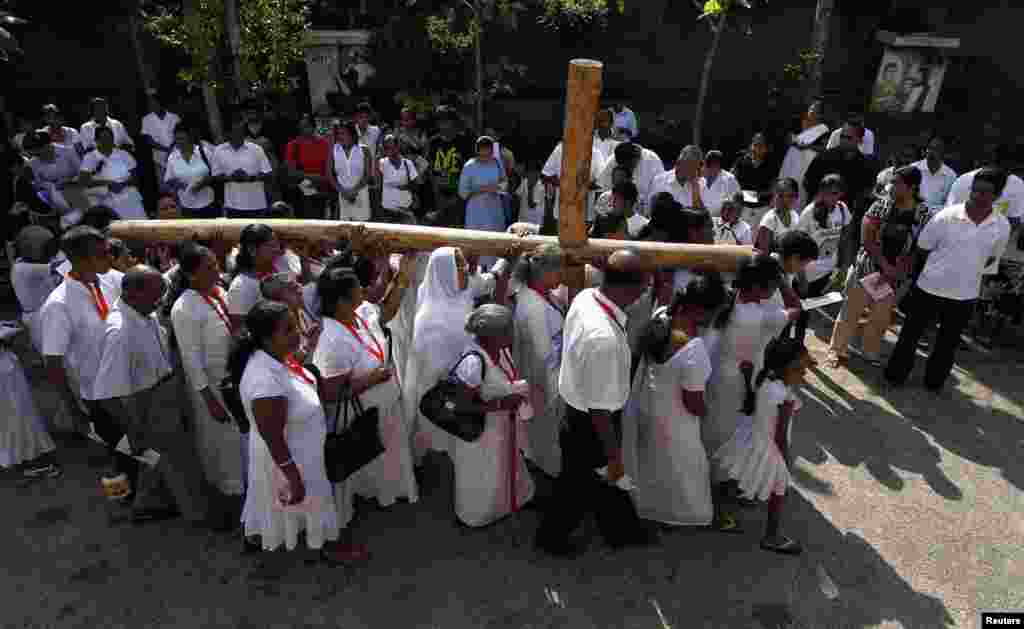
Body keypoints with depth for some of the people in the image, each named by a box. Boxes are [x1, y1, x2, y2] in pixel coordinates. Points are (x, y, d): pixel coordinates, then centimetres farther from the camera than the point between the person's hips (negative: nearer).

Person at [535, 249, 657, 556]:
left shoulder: (585, 296, -14)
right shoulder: (604, 338, -40)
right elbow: (600, 409, -30)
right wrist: (614, 456, -15)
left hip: (576, 402, 8)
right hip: (590, 424, -8)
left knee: (609, 477, 29)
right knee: (579, 485, 21)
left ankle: (622, 529, 55)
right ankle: (551, 537, 49)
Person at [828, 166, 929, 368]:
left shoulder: (923, 214, -6)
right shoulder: (880, 206, -8)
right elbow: (867, 240, -10)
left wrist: (893, 272, -15)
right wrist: (886, 266, -18)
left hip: (895, 276, 1)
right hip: (867, 268, -1)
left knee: (881, 317, 14)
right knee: (851, 311, 5)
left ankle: (872, 353, 34)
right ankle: (837, 350, 19)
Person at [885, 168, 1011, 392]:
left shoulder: (1002, 226, -6)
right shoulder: (946, 216, -14)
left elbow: (991, 258, 11)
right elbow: (922, 249, -5)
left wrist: (968, 272, 7)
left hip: (964, 295, 3)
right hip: (929, 288, -2)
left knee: (948, 342, 17)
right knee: (910, 333, 10)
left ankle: (934, 381, 36)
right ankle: (895, 374, 27)